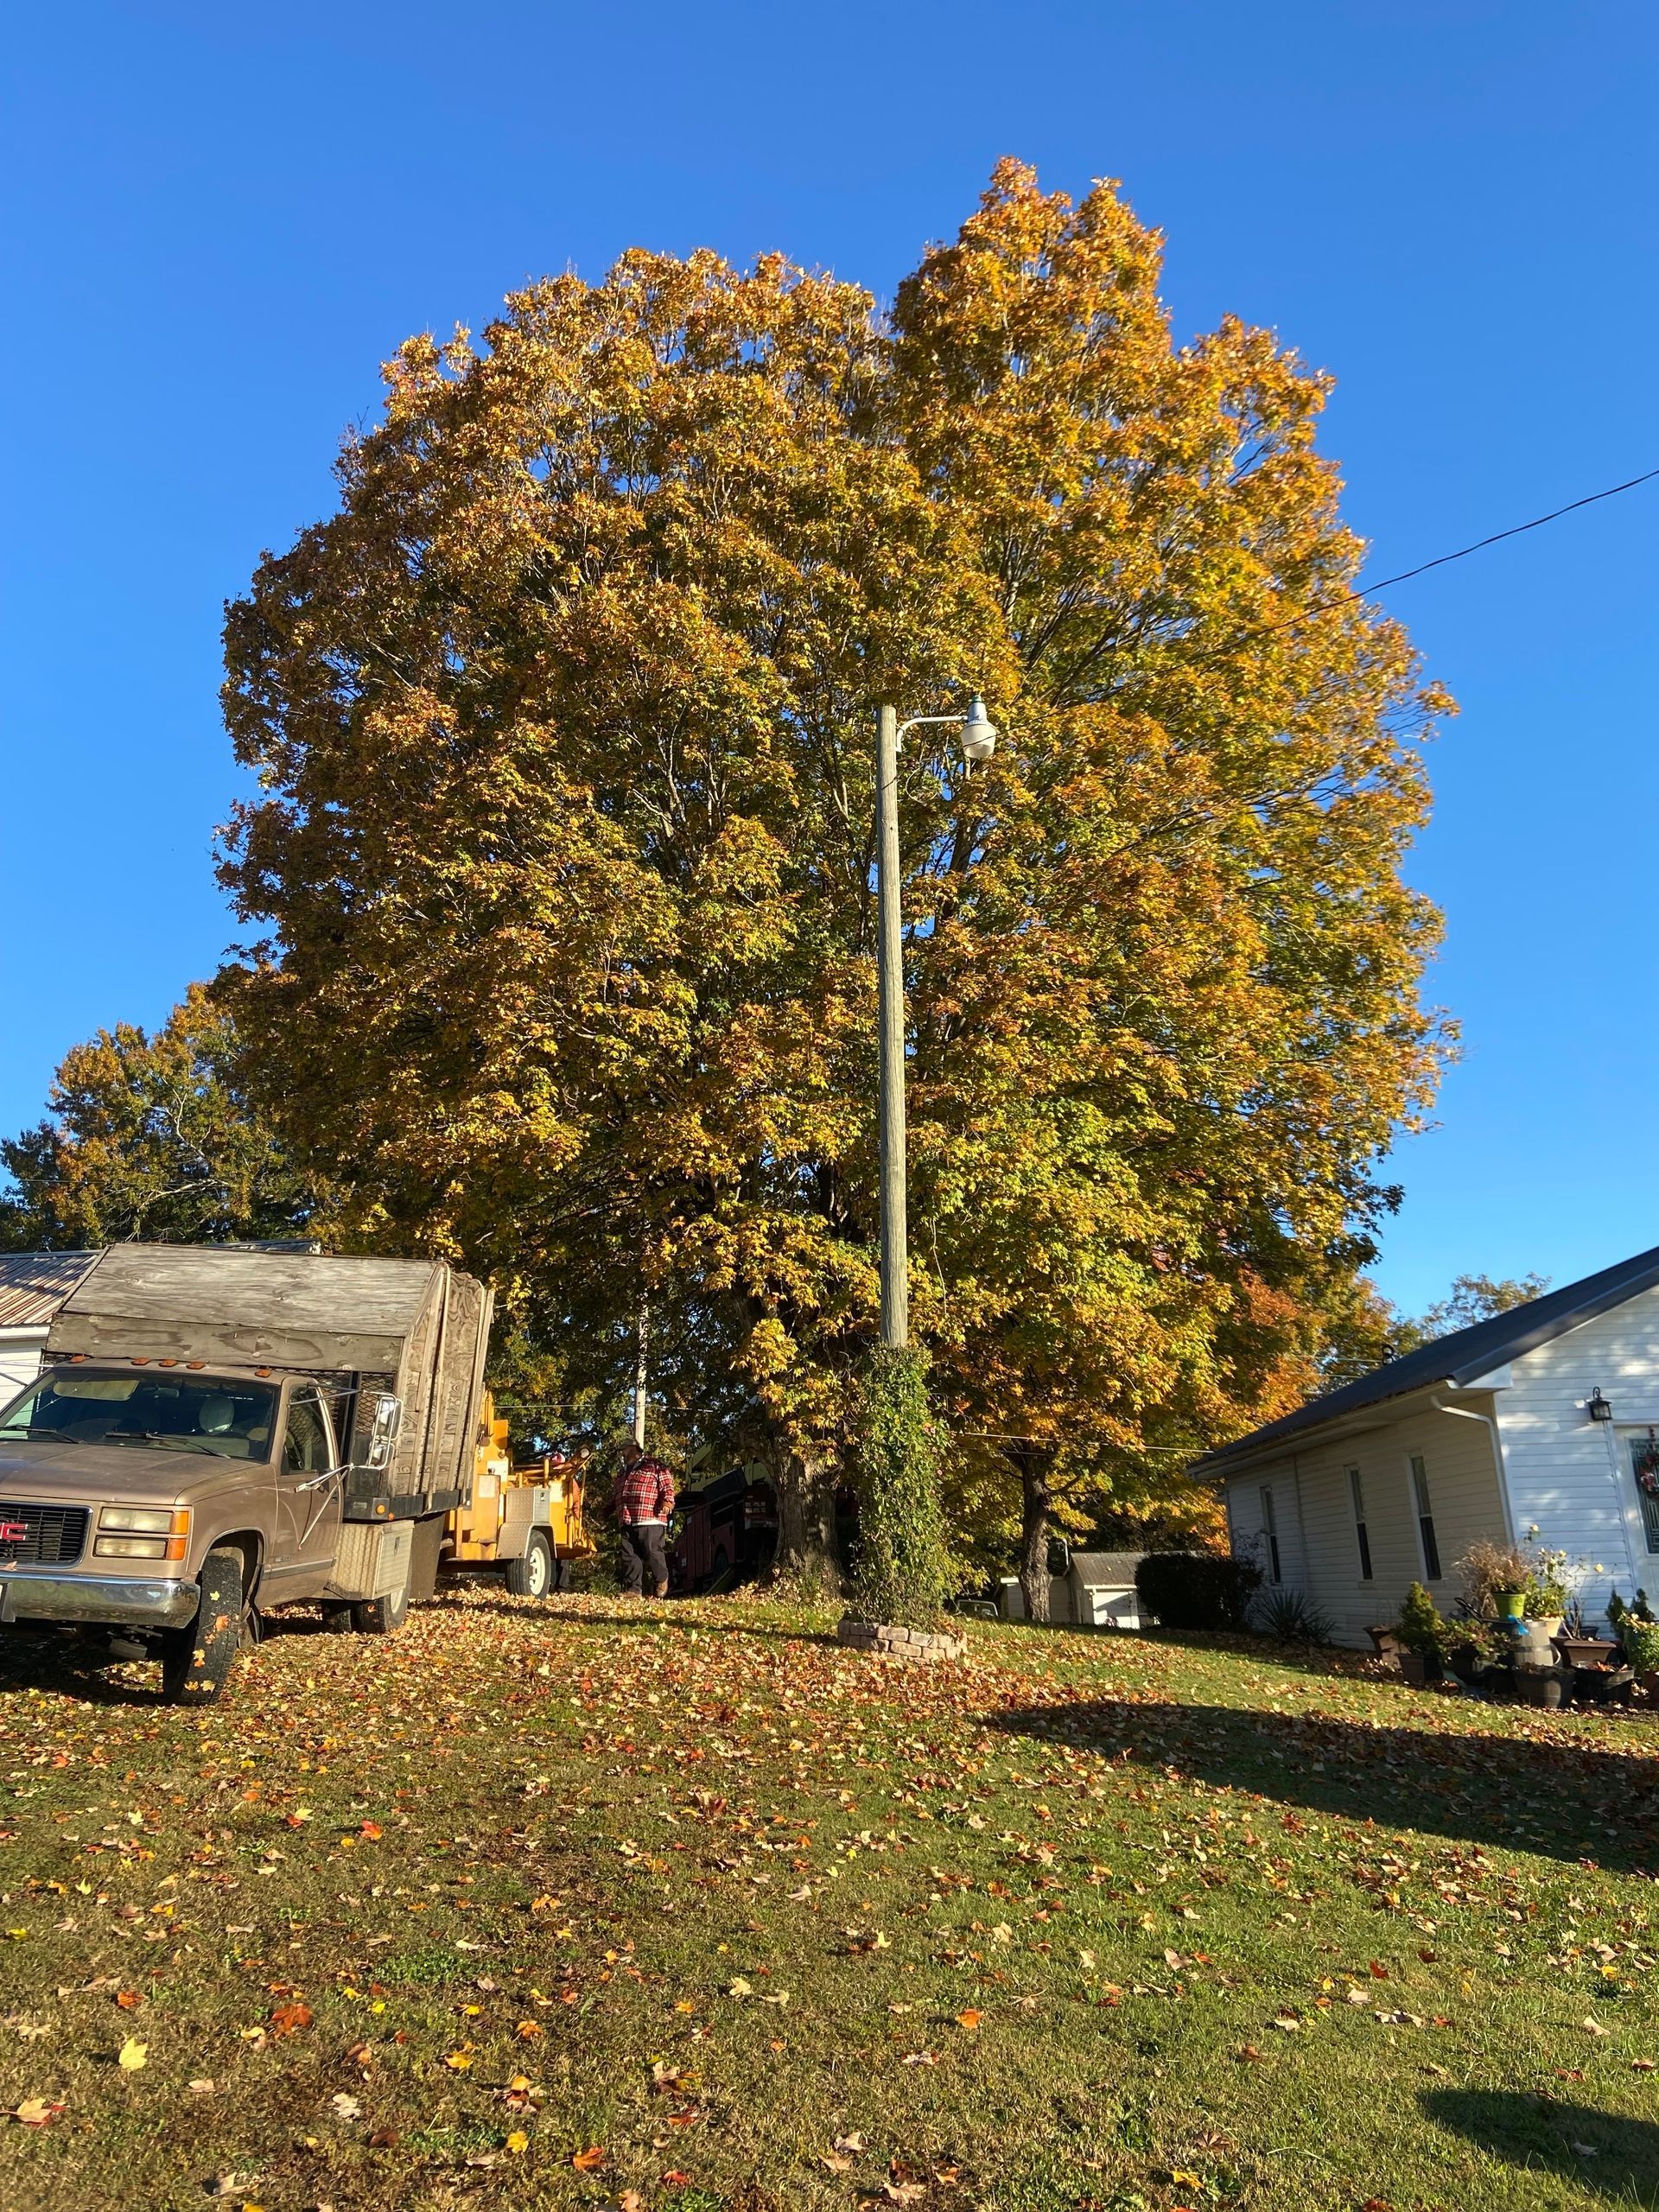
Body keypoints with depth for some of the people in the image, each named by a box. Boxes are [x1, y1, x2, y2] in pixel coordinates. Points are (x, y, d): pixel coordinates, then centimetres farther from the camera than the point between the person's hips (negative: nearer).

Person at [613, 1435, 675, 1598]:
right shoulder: (623, 1474, 28)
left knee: (652, 1553, -8)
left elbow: (667, 1484, -5)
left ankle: (661, 1581, 14)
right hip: (627, 1524, 7)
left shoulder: (654, 1466, 5)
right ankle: (633, 1590, 5)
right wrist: (619, 1522, 30)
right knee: (629, 1557, 0)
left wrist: (667, 1502, -19)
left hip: (650, 1521, -7)